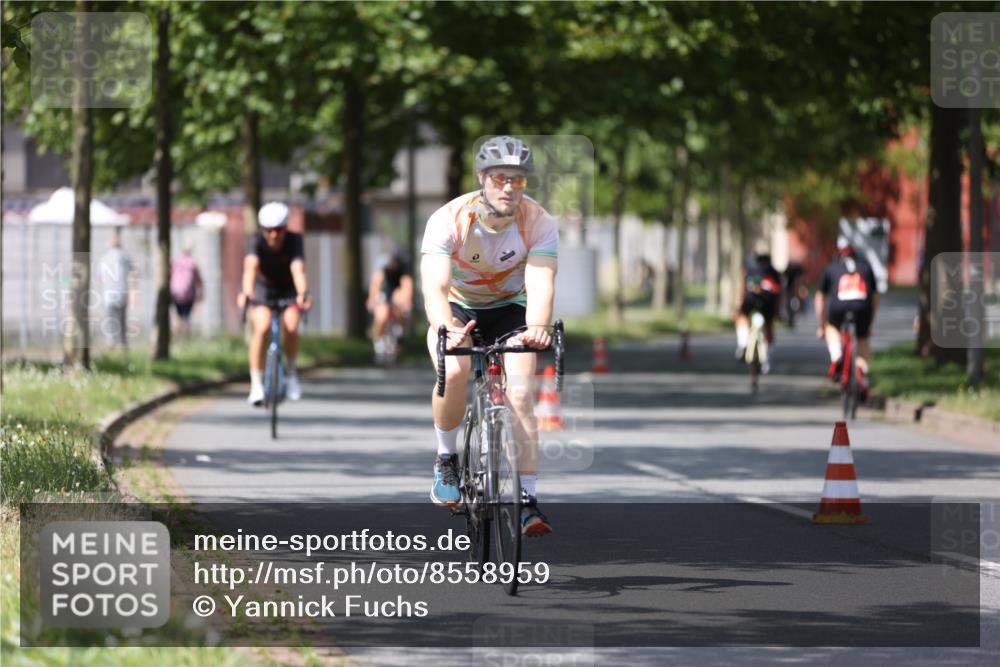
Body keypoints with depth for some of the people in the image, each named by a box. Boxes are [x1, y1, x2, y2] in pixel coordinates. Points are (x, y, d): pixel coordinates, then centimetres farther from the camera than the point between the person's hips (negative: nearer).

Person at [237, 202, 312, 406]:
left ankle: (291, 372, 4)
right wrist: (246, 293, -60)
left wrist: (303, 294, -60)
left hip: (288, 290, 0)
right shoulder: (258, 241, -25)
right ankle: (256, 385, -17)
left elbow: (298, 270, -41)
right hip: (264, 289, 0)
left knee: (290, 328, -24)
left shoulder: (294, 240, -26)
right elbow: (250, 267, -42)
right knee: (262, 328, -25)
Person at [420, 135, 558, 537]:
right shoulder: (449, 220, -28)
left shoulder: (539, 223, -23)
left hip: (509, 309, 1)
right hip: (458, 309, -1)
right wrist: (447, 329, -60)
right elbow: (435, 286, -39)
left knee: (520, 394, -20)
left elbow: (541, 284, -36)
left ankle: (528, 502, -16)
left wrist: (537, 327, -58)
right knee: (453, 372, -31)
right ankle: (447, 458, -7)